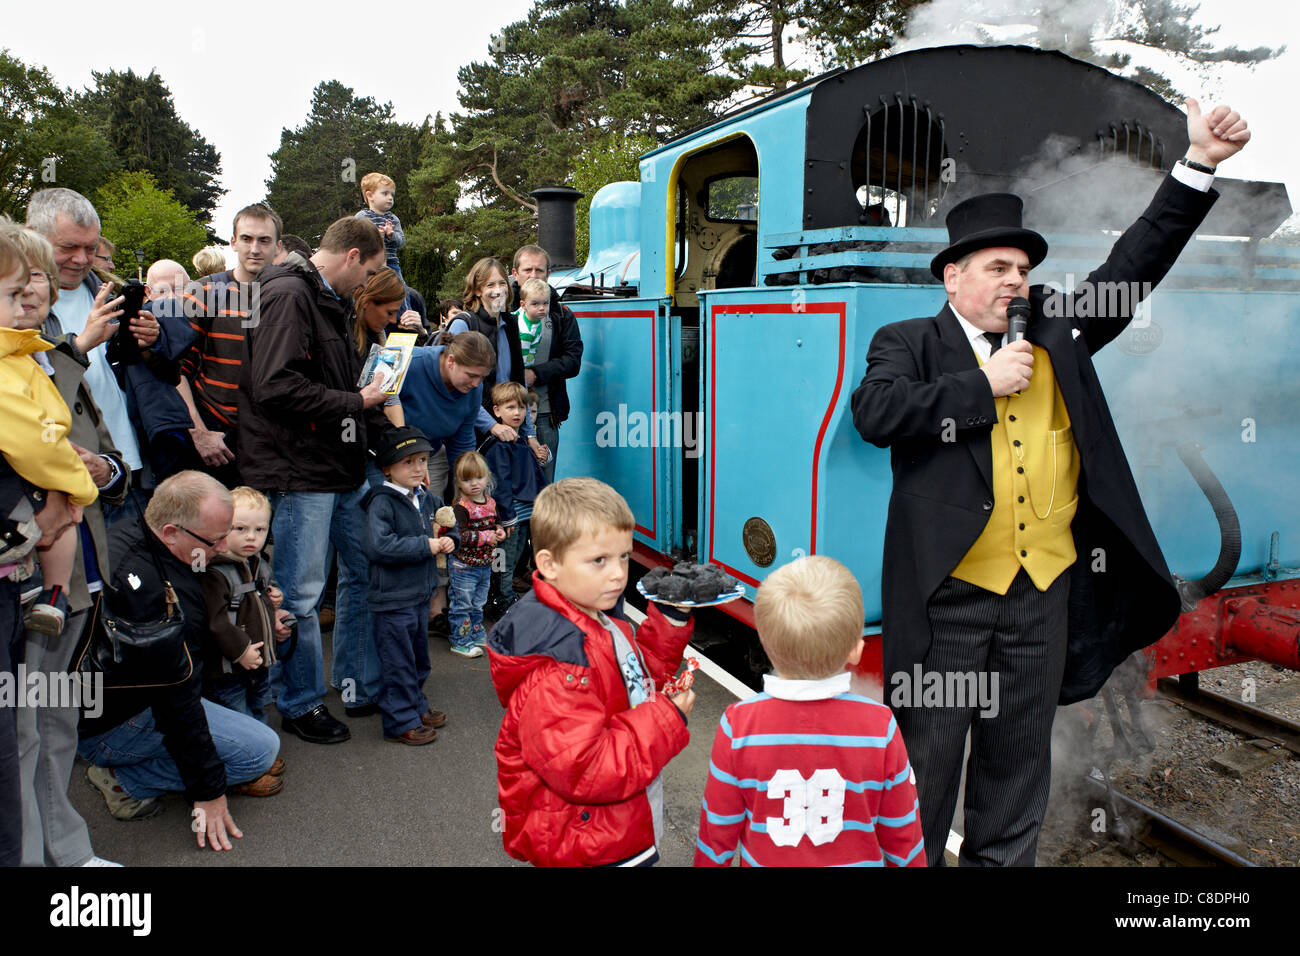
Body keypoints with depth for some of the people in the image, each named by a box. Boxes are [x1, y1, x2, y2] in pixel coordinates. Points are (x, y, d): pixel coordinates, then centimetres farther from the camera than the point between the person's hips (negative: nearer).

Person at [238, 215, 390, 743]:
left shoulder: (331, 302, 17)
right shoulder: (288, 295, -14)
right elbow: (275, 387, -25)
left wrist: (381, 427, 13)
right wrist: (356, 402, -16)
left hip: (343, 467, 10)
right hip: (298, 471, -10)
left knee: (364, 572, 15)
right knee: (300, 594, 2)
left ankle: (361, 685, 29)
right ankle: (300, 703, 18)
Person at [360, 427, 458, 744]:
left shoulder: (427, 499, 7)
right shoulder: (381, 502, -17)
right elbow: (379, 546, -28)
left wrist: (449, 540, 3)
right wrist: (427, 546, -23)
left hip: (420, 594, 8)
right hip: (392, 599, -8)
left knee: (419, 658, 21)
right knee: (399, 663, 3)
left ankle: (417, 706, 37)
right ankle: (401, 721, 16)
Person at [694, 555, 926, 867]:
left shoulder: (739, 725, -21)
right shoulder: (880, 727, -20)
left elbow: (718, 827, -9)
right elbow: (901, 832, -7)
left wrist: (708, 861, 9)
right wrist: (911, 861, 11)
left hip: (764, 859, 0)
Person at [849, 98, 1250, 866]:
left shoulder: (1056, 333, 12)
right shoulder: (909, 343, -1)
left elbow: (1134, 268, 13)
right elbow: (875, 413, -19)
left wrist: (1200, 164, 7)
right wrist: (983, 383, -14)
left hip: (1044, 590, 5)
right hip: (950, 592, -4)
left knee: (1021, 754, 18)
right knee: (929, 752, 8)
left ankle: (1002, 859, 35)